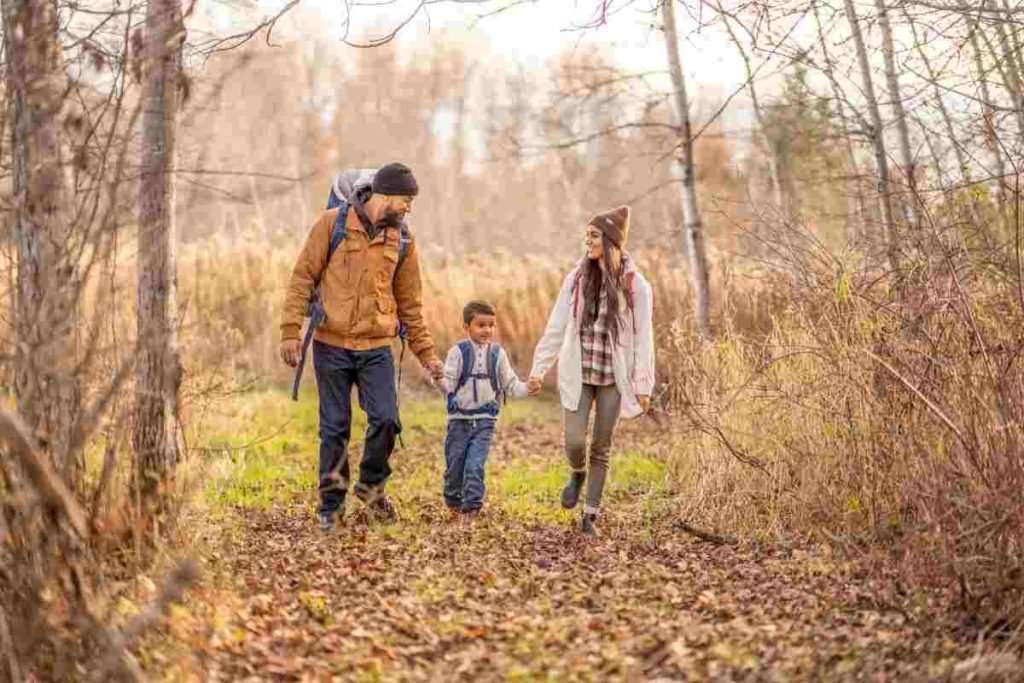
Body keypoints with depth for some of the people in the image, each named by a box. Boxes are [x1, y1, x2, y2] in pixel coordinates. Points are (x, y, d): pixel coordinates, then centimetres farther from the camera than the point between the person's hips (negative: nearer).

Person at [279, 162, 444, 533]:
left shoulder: (402, 239, 8)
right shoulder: (333, 223, -2)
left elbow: (410, 303, 13)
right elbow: (303, 277, -2)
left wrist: (427, 353, 10)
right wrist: (290, 330, -10)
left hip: (377, 348, 2)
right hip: (332, 345, -2)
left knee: (386, 419, -10)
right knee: (334, 429, 3)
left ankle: (371, 484, 16)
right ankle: (331, 503, 19)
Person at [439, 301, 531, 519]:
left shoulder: (498, 354, 4)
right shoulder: (458, 351, -4)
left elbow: (510, 384, 8)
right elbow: (449, 382, -8)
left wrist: (526, 388, -10)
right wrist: (441, 382, -30)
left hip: (485, 420, 1)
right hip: (459, 417, 0)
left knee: (475, 465, -9)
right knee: (455, 464, 9)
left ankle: (471, 506, -4)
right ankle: (453, 502, 29)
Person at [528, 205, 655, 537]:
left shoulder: (635, 286, -6)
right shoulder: (577, 279, 0)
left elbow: (643, 338, -5)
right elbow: (556, 327, 2)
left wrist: (643, 385, -9)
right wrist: (539, 368, -2)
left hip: (613, 377, -1)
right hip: (577, 375, 1)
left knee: (601, 448, 5)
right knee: (574, 441, -6)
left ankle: (590, 515, 17)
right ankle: (577, 474, 30)